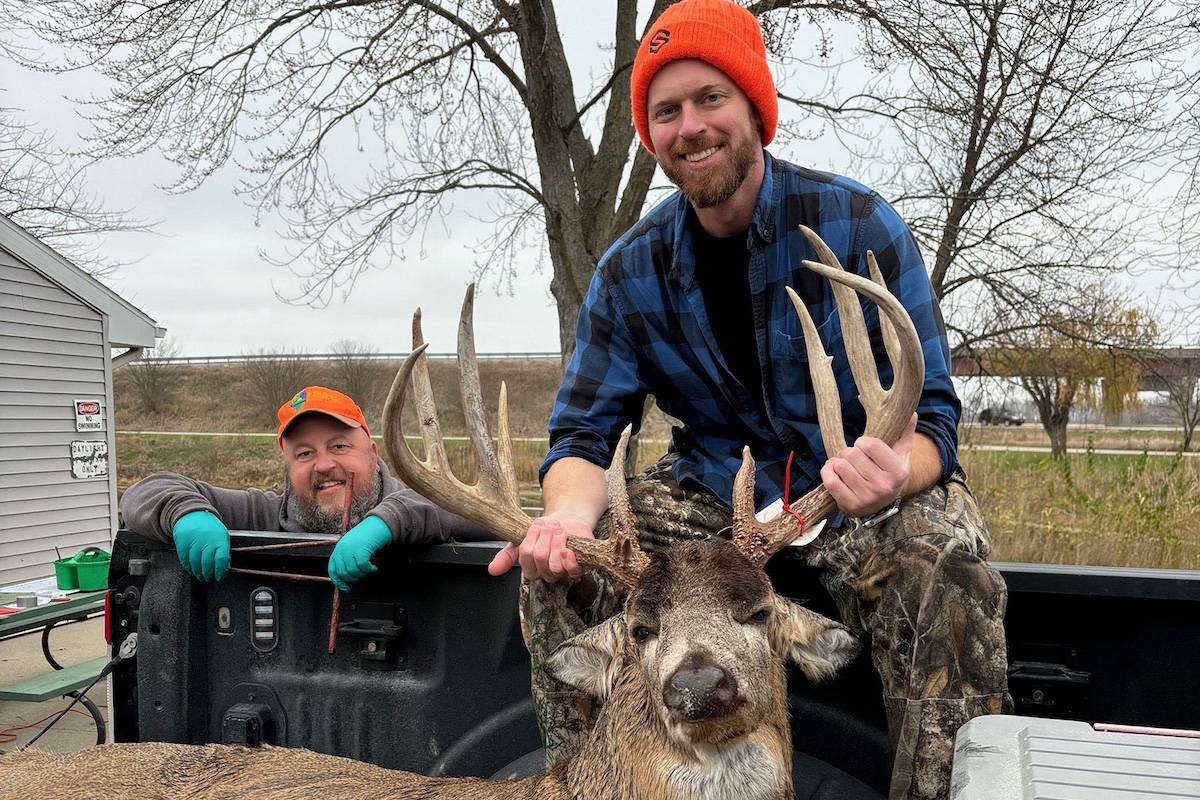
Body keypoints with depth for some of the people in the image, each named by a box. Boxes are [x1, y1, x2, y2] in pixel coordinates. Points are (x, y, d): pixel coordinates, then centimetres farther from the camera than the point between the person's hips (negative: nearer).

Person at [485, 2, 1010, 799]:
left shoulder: (857, 226, -12)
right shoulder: (631, 272, -2)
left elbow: (931, 417, -13)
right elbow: (583, 434, -5)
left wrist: (896, 474, -40)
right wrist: (572, 514, -30)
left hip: (870, 491, -2)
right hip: (714, 489, 3)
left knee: (949, 573, -34)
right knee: (558, 567, -18)